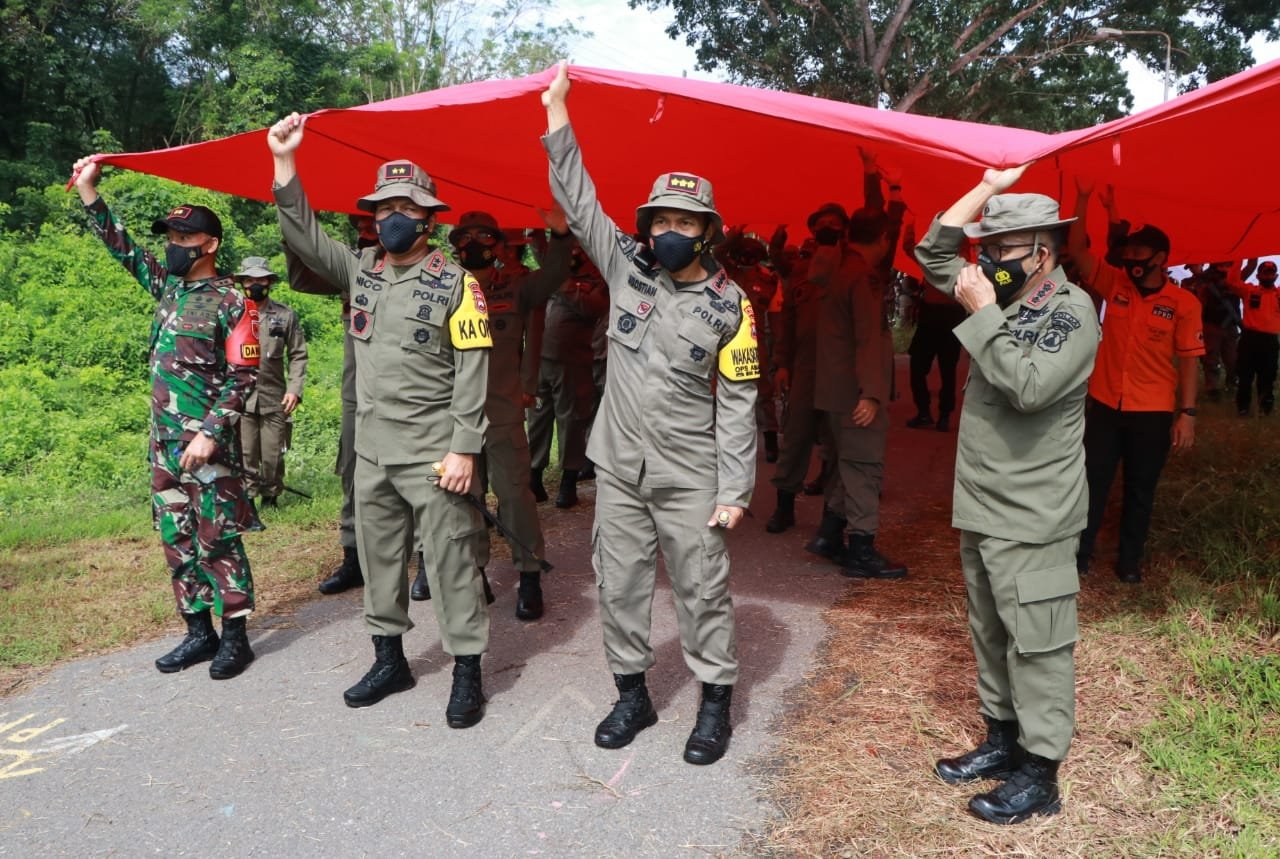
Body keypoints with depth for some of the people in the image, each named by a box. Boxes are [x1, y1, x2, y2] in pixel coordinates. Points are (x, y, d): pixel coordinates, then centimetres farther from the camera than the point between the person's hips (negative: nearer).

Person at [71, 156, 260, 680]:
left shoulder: (231, 301, -9)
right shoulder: (167, 287, 12)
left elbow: (243, 376, -13)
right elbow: (123, 248, 21)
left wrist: (210, 432, -20)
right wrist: (88, 191, 13)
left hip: (207, 444, -8)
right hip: (164, 440, 8)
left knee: (218, 540, -3)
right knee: (177, 540, 11)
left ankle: (235, 638, 7)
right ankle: (198, 632, 21)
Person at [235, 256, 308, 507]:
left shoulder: (286, 315, 6)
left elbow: (298, 355, 7)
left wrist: (295, 389, -3)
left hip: (274, 399, 1)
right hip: (240, 398, -1)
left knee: (273, 455, 7)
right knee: (244, 454, 0)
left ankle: (271, 498, 23)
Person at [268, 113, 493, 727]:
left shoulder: (456, 283, -7)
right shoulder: (360, 269, 10)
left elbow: (472, 369, -11)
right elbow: (304, 237, 2)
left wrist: (464, 447, -16)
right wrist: (285, 163, -8)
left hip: (432, 450, -6)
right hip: (371, 447, 6)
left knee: (450, 560, -1)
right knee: (379, 556, 15)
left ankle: (467, 674, 10)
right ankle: (390, 660, 31)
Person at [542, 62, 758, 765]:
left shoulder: (728, 304, -6)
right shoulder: (626, 266, 2)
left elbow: (738, 404, -5)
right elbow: (577, 199, 4)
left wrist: (734, 489, -9)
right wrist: (557, 112, 0)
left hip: (690, 476, -3)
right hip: (619, 468, 4)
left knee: (703, 590, 5)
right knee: (619, 587, 11)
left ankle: (716, 704, 21)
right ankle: (632, 695, 28)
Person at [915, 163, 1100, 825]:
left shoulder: (1072, 313, -12)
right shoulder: (1000, 294, 10)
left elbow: (1029, 388, -26)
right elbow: (932, 252, 13)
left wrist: (982, 315, -19)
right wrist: (989, 186, 7)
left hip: (1032, 520, -8)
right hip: (980, 509, 8)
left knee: (1037, 644, -1)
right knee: (991, 635, 17)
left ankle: (1038, 774, 9)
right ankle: (1002, 739, 30)